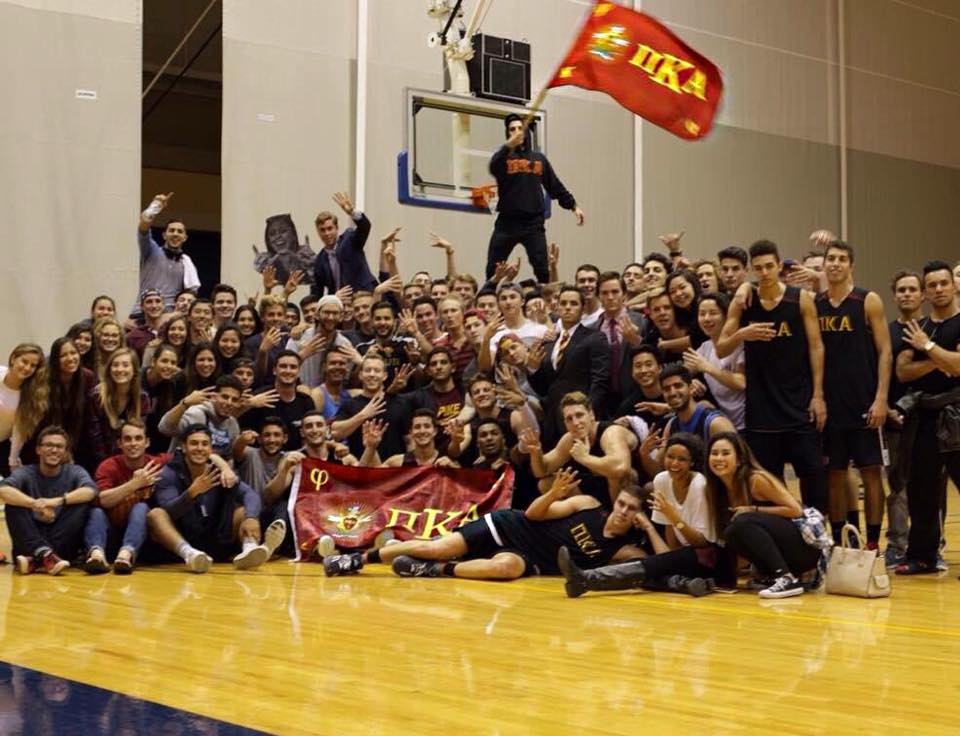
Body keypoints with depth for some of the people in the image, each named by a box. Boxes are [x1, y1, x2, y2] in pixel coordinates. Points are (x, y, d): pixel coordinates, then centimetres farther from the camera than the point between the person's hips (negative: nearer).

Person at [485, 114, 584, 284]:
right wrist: (508, 146, -37)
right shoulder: (504, 157, 4)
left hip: (533, 223, 1)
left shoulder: (539, 158, 15)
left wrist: (573, 206, 11)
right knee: (493, 269, 0)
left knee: (542, 269, -4)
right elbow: (493, 168, -21)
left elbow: (555, 186, 19)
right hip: (507, 222, -1)